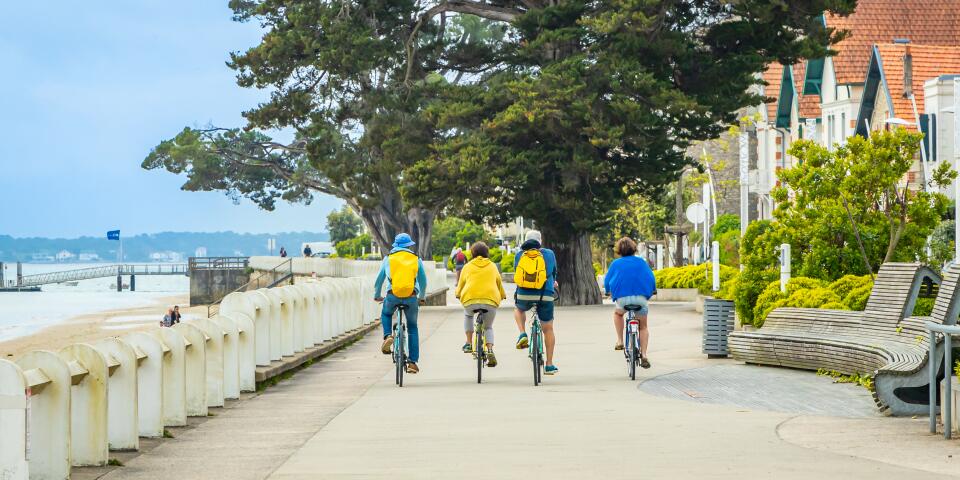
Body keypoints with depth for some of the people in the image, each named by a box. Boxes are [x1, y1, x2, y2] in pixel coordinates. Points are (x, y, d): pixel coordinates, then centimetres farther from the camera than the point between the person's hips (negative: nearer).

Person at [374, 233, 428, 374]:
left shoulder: (389, 258, 12)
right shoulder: (416, 259, 13)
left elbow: (379, 279, 15)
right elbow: (423, 281, 17)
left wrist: (377, 296, 31)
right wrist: (422, 297, 33)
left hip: (393, 295, 0)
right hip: (411, 297, 0)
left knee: (386, 314, 31)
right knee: (412, 328, 14)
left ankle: (387, 336, 2)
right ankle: (413, 362, 9)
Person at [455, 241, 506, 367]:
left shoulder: (468, 267, 16)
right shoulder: (492, 266, 19)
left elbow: (461, 284, 24)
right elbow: (499, 282, 28)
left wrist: (459, 295, 45)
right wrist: (502, 295, 47)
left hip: (470, 299, 0)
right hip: (491, 300, 1)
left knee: (468, 315, 35)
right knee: (488, 327, 21)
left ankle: (469, 343, 26)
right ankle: (490, 350, -5)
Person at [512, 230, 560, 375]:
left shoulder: (519, 255, 7)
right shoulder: (549, 253, 7)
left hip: (523, 295, 0)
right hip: (545, 295, 0)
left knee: (519, 309, 36)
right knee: (548, 329, 15)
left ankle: (523, 334, 10)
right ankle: (549, 365, 16)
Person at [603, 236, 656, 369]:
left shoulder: (616, 263, 10)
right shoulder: (641, 261, 12)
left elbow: (607, 281, 12)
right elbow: (651, 278, 9)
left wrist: (610, 292, 31)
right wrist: (652, 291, 27)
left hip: (622, 298, 0)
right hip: (641, 297, 0)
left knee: (618, 313, 33)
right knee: (643, 327, 16)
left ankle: (620, 341, 19)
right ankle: (644, 355, 1)